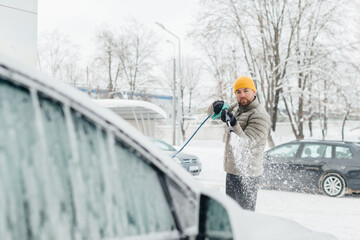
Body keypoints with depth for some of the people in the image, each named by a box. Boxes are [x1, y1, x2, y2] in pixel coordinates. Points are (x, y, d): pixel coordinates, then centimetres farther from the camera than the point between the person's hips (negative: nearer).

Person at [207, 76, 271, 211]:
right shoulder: (237, 108, 10)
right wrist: (216, 107, -10)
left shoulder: (260, 116, -15)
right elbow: (211, 113, 14)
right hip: (232, 170, 8)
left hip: (247, 174, -8)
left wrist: (234, 125, -38)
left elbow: (247, 143, -24)